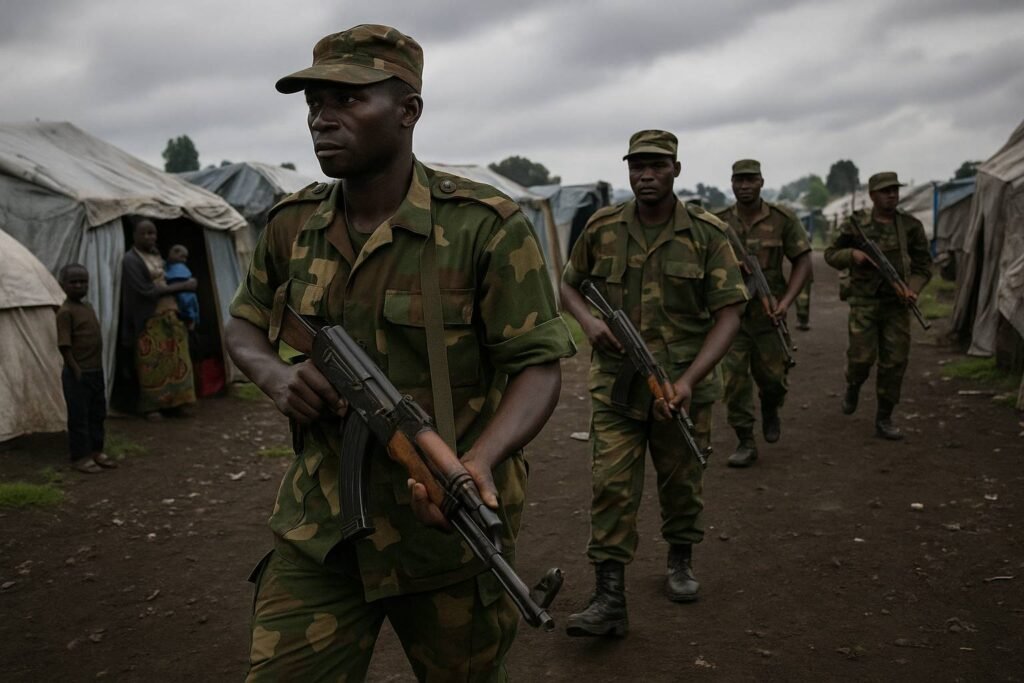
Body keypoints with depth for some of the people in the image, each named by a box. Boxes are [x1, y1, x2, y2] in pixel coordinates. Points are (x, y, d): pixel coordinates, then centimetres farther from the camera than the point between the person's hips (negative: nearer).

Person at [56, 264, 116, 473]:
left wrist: (99, 369, 16)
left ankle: (96, 451, 28)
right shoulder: (65, 312, -14)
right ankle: (79, 457, 10)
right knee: (79, 416, 1)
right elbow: (64, 346, -18)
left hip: (95, 371, 9)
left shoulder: (88, 307, 12)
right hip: (78, 374, -9)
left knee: (98, 413, 16)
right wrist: (76, 371, -19)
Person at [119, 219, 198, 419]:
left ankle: (172, 402, 16)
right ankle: (150, 406, 11)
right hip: (150, 321, -7)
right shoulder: (131, 260, -12)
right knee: (151, 364, -1)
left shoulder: (156, 253, 11)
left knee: (174, 359, 8)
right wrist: (182, 286, -18)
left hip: (170, 316, 7)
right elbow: (147, 291, -18)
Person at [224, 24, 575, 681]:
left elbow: (538, 367, -13)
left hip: (449, 528, -2)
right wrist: (278, 376, -7)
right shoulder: (292, 225, 2)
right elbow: (244, 324, 17)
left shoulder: (488, 226, -13)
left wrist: (481, 462, -32)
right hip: (320, 529, 3)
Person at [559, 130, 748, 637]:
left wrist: (689, 380, -19)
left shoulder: (706, 233, -6)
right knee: (612, 487, -6)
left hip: (683, 385, 0)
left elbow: (728, 314, -8)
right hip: (615, 384, 0)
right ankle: (609, 601, -1)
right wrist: (588, 320, -9)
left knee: (682, 482, 15)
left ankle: (680, 562, 40)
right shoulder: (602, 228, 0)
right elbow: (568, 284, 15)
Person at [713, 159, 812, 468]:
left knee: (773, 376, 7)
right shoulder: (718, 222, 0)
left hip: (767, 314, 0)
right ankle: (745, 443, 10)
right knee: (734, 379, -3)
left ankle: (770, 410, 42)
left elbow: (802, 261, 1)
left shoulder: (783, 219, -3)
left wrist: (786, 301, -11)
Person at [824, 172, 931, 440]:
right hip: (864, 303, -2)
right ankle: (853, 387, 26)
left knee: (894, 362, 0)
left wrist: (912, 289, -11)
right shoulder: (856, 223, -2)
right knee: (862, 356, -9)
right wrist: (852, 254, -14)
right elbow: (831, 254, 7)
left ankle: (884, 420, 12)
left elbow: (923, 264, 7)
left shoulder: (910, 225, 2)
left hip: (896, 304, 2)